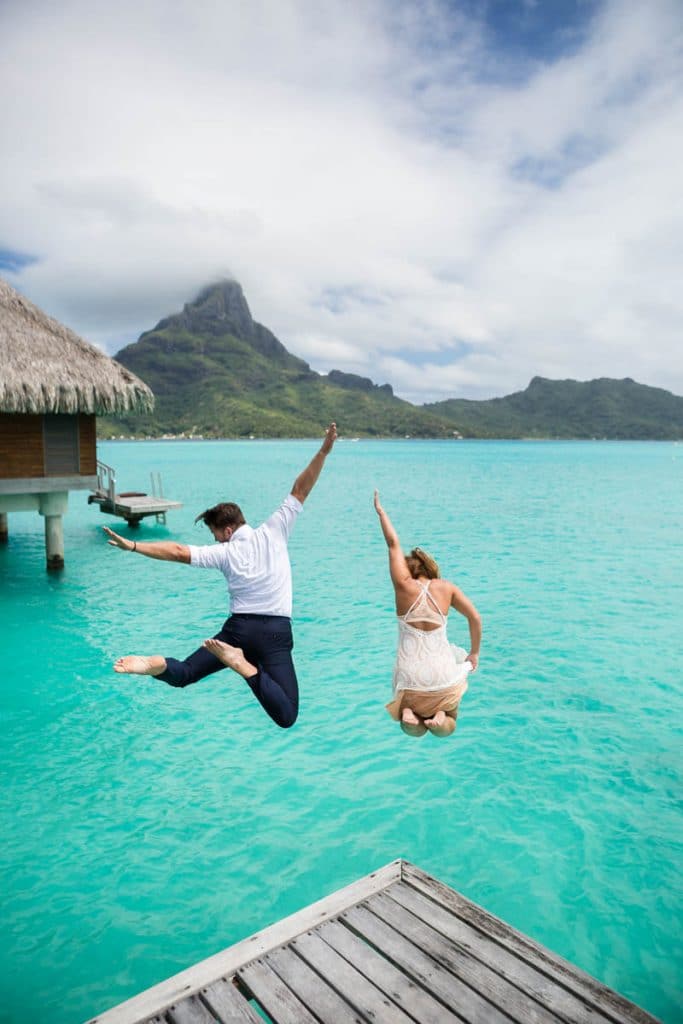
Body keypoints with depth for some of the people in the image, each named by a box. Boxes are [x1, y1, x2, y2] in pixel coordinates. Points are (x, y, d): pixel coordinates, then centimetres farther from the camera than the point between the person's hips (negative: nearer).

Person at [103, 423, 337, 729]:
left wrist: (132, 545, 0)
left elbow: (178, 552, -3)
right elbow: (300, 491, -1)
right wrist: (323, 452, -1)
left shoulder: (224, 552, -1)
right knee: (286, 717, -7)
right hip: (276, 632, -1)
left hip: (238, 628, 1)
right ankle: (244, 666, -30)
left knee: (181, 674, 15)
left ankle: (157, 664, -21)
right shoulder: (274, 531, 1)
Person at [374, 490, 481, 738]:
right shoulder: (446, 588, -2)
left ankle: (408, 711, 2)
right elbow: (475, 618, -1)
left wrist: (380, 511, 13)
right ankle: (443, 713, 6)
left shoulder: (404, 586, -5)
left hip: (411, 678, 1)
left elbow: (393, 544, 4)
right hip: (442, 677, 0)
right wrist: (474, 653, 13)